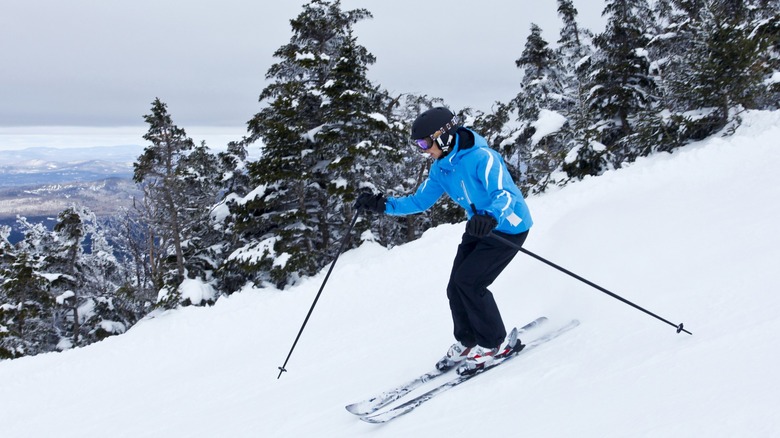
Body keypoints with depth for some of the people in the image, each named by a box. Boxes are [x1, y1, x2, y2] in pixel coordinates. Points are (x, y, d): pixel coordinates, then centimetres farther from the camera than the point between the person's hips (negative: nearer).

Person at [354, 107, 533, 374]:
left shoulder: (481, 157, -28)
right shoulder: (440, 168, -2)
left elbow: (505, 194, -39)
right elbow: (419, 201, 5)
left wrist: (490, 217, -60)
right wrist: (383, 205, -8)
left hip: (509, 227, -8)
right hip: (480, 228, 8)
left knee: (468, 281, -17)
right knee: (456, 287, 2)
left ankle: (493, 345, 2)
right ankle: (467, 342, 24)